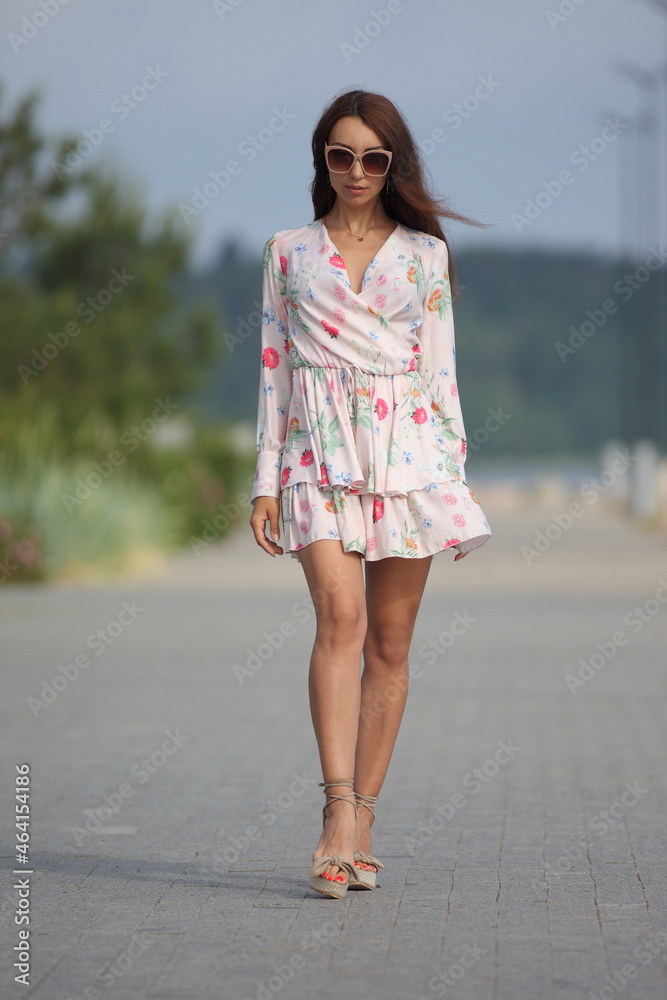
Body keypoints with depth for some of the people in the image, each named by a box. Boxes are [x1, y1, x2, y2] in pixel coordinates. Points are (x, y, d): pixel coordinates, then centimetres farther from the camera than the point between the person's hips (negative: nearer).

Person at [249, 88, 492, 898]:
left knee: (390, 641, 1)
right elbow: (273, 366, 10)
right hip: (319, 450, -1)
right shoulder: (288, 251, 11)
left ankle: (360, 819, 8)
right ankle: (339, 811, -25)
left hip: (407, 449, 1)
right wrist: (266, 479, 4)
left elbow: (441, 368, 9)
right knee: (341, 617, -20)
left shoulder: (425, 253, 10)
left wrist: (454, 473, 4)